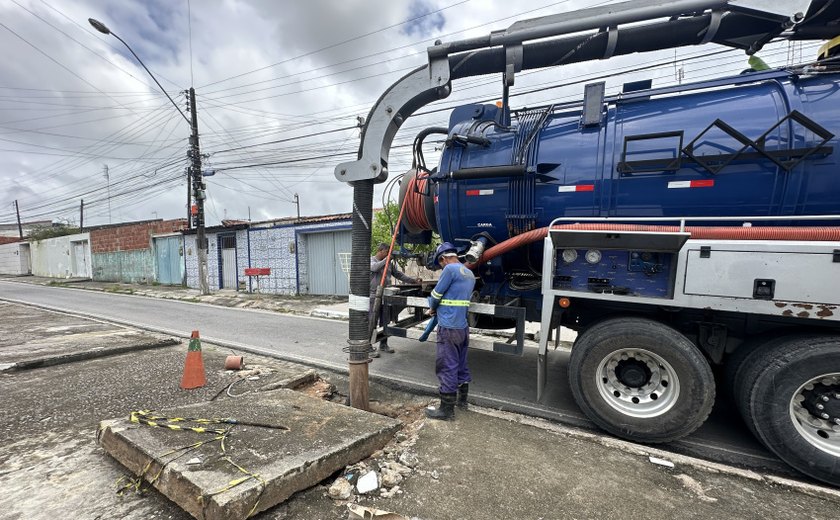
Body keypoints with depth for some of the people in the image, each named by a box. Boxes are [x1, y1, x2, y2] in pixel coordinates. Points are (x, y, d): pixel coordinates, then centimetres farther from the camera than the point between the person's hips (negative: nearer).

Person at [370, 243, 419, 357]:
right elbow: (374, 267, -25)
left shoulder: (390, 263, 14)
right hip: (374, 297, -6)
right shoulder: (371, 260, -2)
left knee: (385, 322, 13)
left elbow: (399, 274, 16)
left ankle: (383, 345, 26)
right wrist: (386, 259, -19)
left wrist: (414, 281, 10)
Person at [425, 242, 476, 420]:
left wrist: (432, 308, 11)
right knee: (461, 365, 19)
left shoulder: (450, 269, -14)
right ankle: (462, 399, 33)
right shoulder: (469, 274, 13)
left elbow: (436, 294, -9)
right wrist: (439, 309, 17)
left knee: (447, 368, 0)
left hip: (449, 329, -9)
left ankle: (447, 409, 9)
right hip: (463, 327, 9)